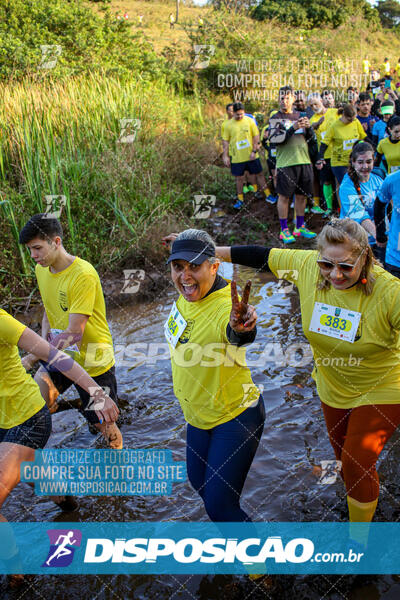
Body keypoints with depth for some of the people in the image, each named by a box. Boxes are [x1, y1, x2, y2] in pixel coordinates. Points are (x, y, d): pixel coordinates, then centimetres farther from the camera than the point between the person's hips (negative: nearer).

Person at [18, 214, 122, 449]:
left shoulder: (83, 274, -25)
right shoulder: (41, 269, 0)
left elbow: (73, 333, -28)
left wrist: (32, 357, -28)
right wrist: (44, 343, -3)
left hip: (93, 361, -6)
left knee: (102, 423, 9)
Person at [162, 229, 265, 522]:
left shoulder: (224, 306, -36)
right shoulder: (188, 293, -10)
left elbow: (238, 333, -61)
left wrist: (241, 327, -79)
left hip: (235, 418, -9)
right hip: (198, 415, 9)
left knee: (219, 506, -5)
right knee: (199, 482, 26)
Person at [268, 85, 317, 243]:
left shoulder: (300, 116, 15)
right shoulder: (275, 119, 0)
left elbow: (312, 138, 15)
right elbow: (274, 139, -13)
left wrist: (308, 127, -6)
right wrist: (293, 129, -21)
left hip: (304, 161, 5)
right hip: (286, 163, -5)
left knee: (301, 195, 9)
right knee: (284, 196, -2)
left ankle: (300, 227, 21)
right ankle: (284, 230, 6)